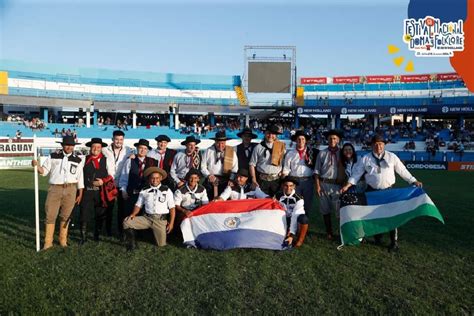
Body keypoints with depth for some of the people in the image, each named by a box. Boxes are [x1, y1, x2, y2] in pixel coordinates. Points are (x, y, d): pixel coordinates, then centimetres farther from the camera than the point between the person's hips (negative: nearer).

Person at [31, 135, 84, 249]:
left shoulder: (78, 160, 6)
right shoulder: (53, 157, 4)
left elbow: (80, 178, 8)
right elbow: (44, 171, 4)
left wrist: (80, 194, 7)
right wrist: (37, 165, -16)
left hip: (70, 190, 1)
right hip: (55, 189, 0)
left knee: (65, 216, 7)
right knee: (50, 215, 0)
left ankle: (63, 240, 20)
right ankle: (48, 242, 11)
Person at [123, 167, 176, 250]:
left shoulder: (167, 191, 1)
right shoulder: (144, 191, 6)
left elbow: (172, 208, 1)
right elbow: (138, 205, 11)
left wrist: (171, 223, -6)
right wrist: (133, 214, -10)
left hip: (161, 219, -1)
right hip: (147, 218, 2)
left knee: (161, 244, -5)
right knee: (127, 222, -17)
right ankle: (132, 243, 5)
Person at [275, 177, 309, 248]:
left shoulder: (298, 199, -17)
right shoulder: (278, 196, -6)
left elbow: (295, 217, -23)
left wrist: (292, 234, -29)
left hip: (294, 222, -3)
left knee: (303, 218, -35)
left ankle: (300, 240, -13)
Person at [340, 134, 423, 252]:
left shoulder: (392, 157, 2)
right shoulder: (366, 158, 2)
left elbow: (403, 171, 5)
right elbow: (357, 173, 0)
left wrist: (414, 181, 0)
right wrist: (348, 185, -9)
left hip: (388, 191, -1)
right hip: (372, 191, 1)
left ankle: (394, 242, 15)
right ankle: (377, 239, 29)